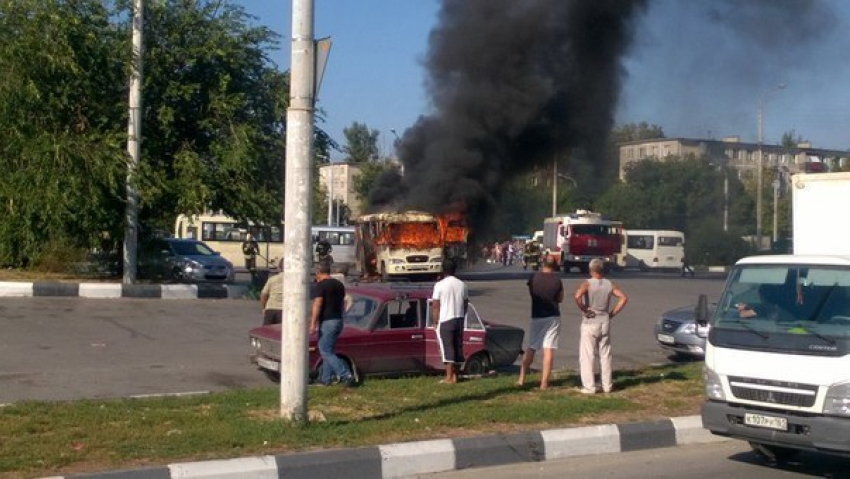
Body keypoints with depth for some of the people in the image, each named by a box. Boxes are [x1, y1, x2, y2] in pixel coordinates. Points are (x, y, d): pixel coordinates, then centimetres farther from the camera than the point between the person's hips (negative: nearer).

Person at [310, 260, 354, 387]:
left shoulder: (320, 286, -12)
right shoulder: (339, 284, 13)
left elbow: (317, 305, -20)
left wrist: (313, 324, -21)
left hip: (327, 322, -8)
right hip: (338, 321, 9)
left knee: (326, 352, -5)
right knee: (329, 350, 16)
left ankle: (346, 375, -14)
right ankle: (325, 379, 18)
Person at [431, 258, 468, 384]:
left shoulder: (440, 285, -10)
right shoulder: (462, 285, 5)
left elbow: (435, 306, -9)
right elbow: (465, 304, 10)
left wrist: (435, 322, 0)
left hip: (445, 321, -5)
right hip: (459, 320, 5)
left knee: (447, 348, -3)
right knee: (457, 347, 11)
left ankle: (449, 377, -4)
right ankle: (455, 375, 15)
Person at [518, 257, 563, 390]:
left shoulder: (534, 277, -4)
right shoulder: (557, 280, -5)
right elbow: (560, 299, 5)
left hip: (537, 317, 1)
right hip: (553, 317, -1)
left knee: (530, 349, 12)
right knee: (548, 351, 0)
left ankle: (521, 379, 9)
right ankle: (544, 382, 0)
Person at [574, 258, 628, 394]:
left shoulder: (587, 283, -11)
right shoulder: (610, 284, 2)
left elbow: (577, 296, -29)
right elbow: (623, 298, -2)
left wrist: (584, 309, -15)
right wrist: (613, 313, 2)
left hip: (589, 323, -4)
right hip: (605, 323, 4)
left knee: (587, 356, 2)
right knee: (605, 355, 14)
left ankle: (589, 387, 0)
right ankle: (607, 385, 19)